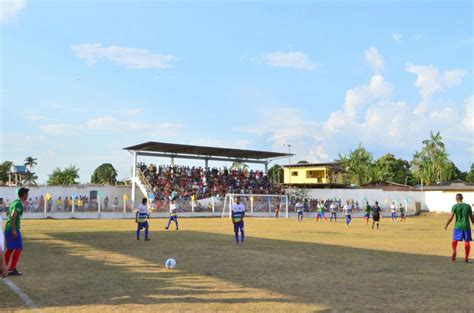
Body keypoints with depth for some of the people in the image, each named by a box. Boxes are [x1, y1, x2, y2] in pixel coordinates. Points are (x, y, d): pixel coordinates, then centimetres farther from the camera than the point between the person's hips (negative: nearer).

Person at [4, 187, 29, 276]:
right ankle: (12, 269, -4)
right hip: (13, 229, -9)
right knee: (19, 248, -4)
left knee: (10, 249, 15)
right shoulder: (19, 203, -15)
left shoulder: (15, 202, 14)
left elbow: (7, 214, 26)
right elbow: (13, 216, -23)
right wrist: (14, 230, -24)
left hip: (8, 228, 9)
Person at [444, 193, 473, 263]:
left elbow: (451, 217, -8)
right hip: (466, 226, 1)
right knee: (467, 241, 6)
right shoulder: (468, 206, 2)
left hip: (458, 226, -1)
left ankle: (454, 252, -14)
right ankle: (466, 258, 6)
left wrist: (446, 225, 3)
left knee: (455, 240, 11)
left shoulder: (455, 206, -4)